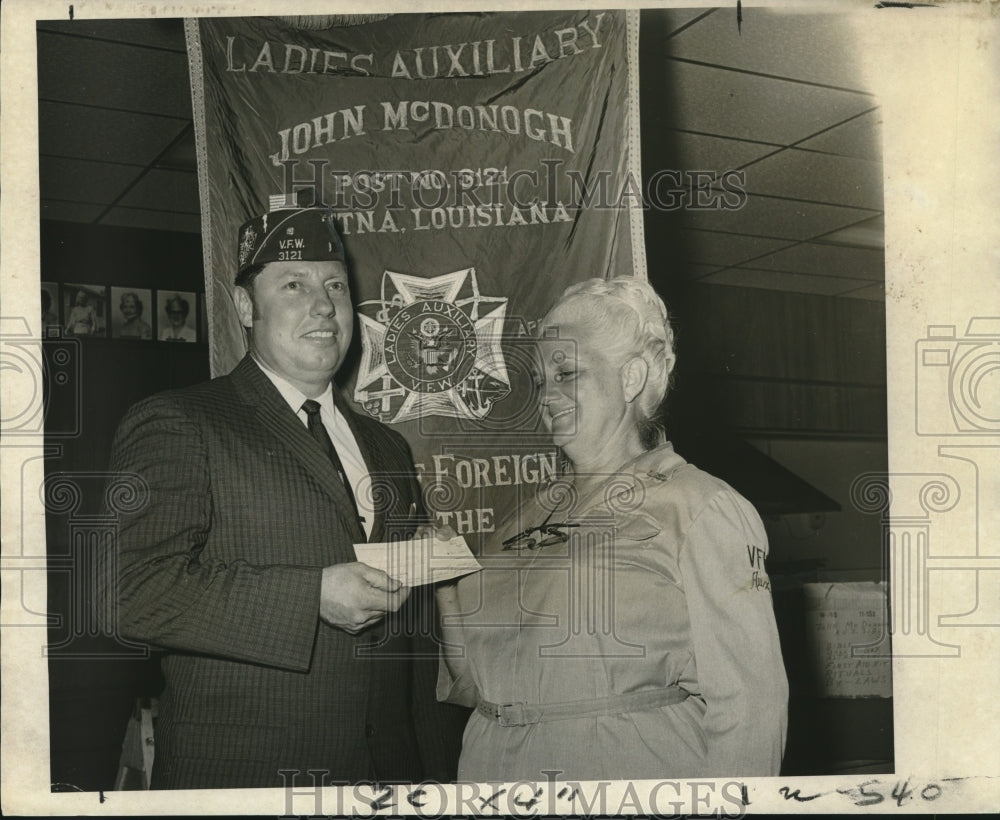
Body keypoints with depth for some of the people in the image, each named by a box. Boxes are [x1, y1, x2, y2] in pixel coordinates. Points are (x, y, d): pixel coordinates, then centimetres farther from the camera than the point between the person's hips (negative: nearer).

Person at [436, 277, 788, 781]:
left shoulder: (700, 509, -8)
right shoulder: (529, 517, 10)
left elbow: (747, 702, -12)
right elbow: (484, 683, 14)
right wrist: (442, 590, 2)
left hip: (634, 766, -5)